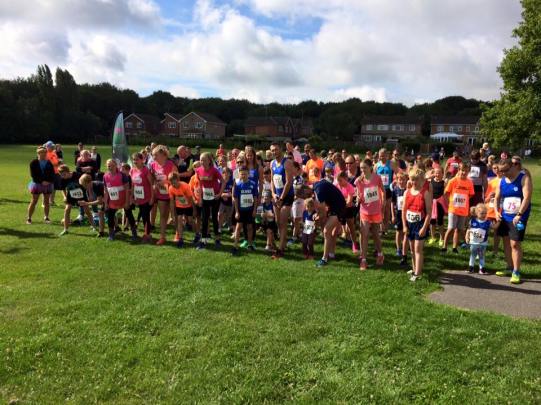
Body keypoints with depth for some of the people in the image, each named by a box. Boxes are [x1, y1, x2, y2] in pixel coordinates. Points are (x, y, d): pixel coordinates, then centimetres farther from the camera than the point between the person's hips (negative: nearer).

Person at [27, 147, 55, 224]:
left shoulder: (49, 163, 6)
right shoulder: (33, 163, -2)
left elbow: (52, 174, 4)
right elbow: (33, 174, -9)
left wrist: (49, 181, -14)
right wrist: (41, 181, -18)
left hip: (48, 184, 3)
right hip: (37, 184, -2)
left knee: (46, 202, 6)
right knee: (34, 201, 0)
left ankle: (46, 218, 14)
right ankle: (29, 218, 5)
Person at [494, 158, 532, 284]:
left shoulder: (524, 178, -11)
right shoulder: (502, 181, 7)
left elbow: (527, 197, -19)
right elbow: (497, 198, 12)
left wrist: (519, 215, -25)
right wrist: (497, 212, -4)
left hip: (518, 217, -6)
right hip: (505, 216, 6)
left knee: (515, 244, -9)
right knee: (506, 242, 12)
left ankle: (516, 272, -1)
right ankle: (509, 268, 26)